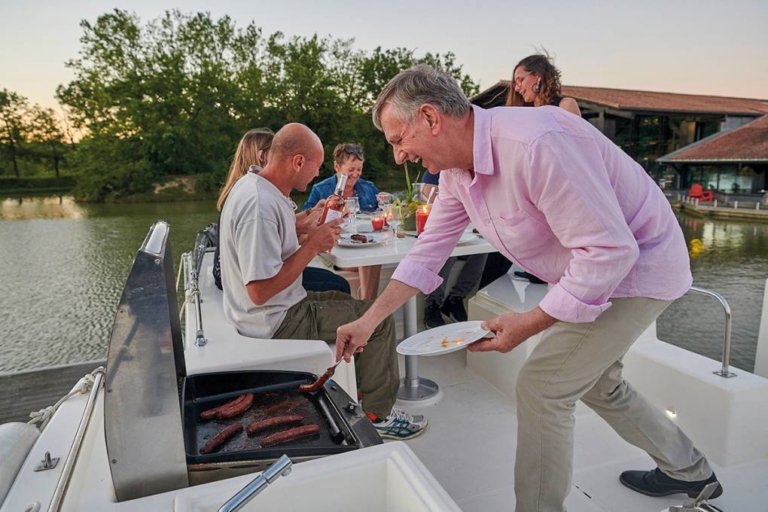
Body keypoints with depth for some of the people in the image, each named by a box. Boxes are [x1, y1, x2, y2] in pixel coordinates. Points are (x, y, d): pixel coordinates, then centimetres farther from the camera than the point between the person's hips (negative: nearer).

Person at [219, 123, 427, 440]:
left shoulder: (253, 185, 4)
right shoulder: (260, 205, -28)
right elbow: (260, 290, -30)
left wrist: (314, 221, 5)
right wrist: (312, 246, -22)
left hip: (277, 309, 10)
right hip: (274, 323, -10)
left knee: (350, 303, 23)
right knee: (379, 319, -4)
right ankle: (378, 415, 11)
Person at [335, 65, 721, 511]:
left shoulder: (536, 145, -35)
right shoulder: (456, 170, -5)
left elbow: (610, 250, -32)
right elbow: (429, 251, 2)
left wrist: (531, 323, -26)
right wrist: (370, 319, 0)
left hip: (636, 265, -9)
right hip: (594, 269, 9)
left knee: (542, 386, -10)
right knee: (593, 378, 22)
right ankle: (689, 470, 45)